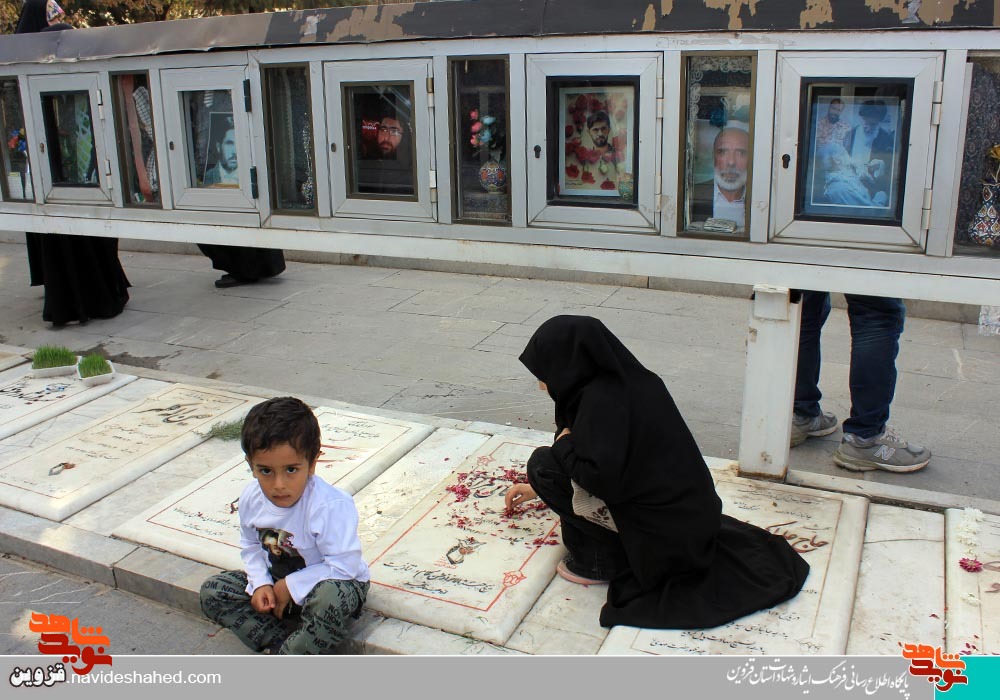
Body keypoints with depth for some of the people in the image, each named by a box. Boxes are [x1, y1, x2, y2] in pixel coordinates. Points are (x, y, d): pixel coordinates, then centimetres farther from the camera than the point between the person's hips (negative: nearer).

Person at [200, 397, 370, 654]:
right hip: (276, 584, 6)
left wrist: (291, 586, -21)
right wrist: (260, 584, -10)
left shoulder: (331, 506, -31)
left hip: (323, 584, -6)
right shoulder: (251, 498, -11)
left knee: (333, 597, -40)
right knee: (213, 590, -7)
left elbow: (344, 566, -28)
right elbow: (251, 546, 7)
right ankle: (283, 644, -14)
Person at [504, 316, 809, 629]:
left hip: (664, 536, -9)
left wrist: (564, 444, -10)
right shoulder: (625, 380, 7)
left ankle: (601, 561, 1)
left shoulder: (602, 399, -21)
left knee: (543, 462, -7)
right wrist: (539, 488, 31)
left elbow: (601, 476, -31)